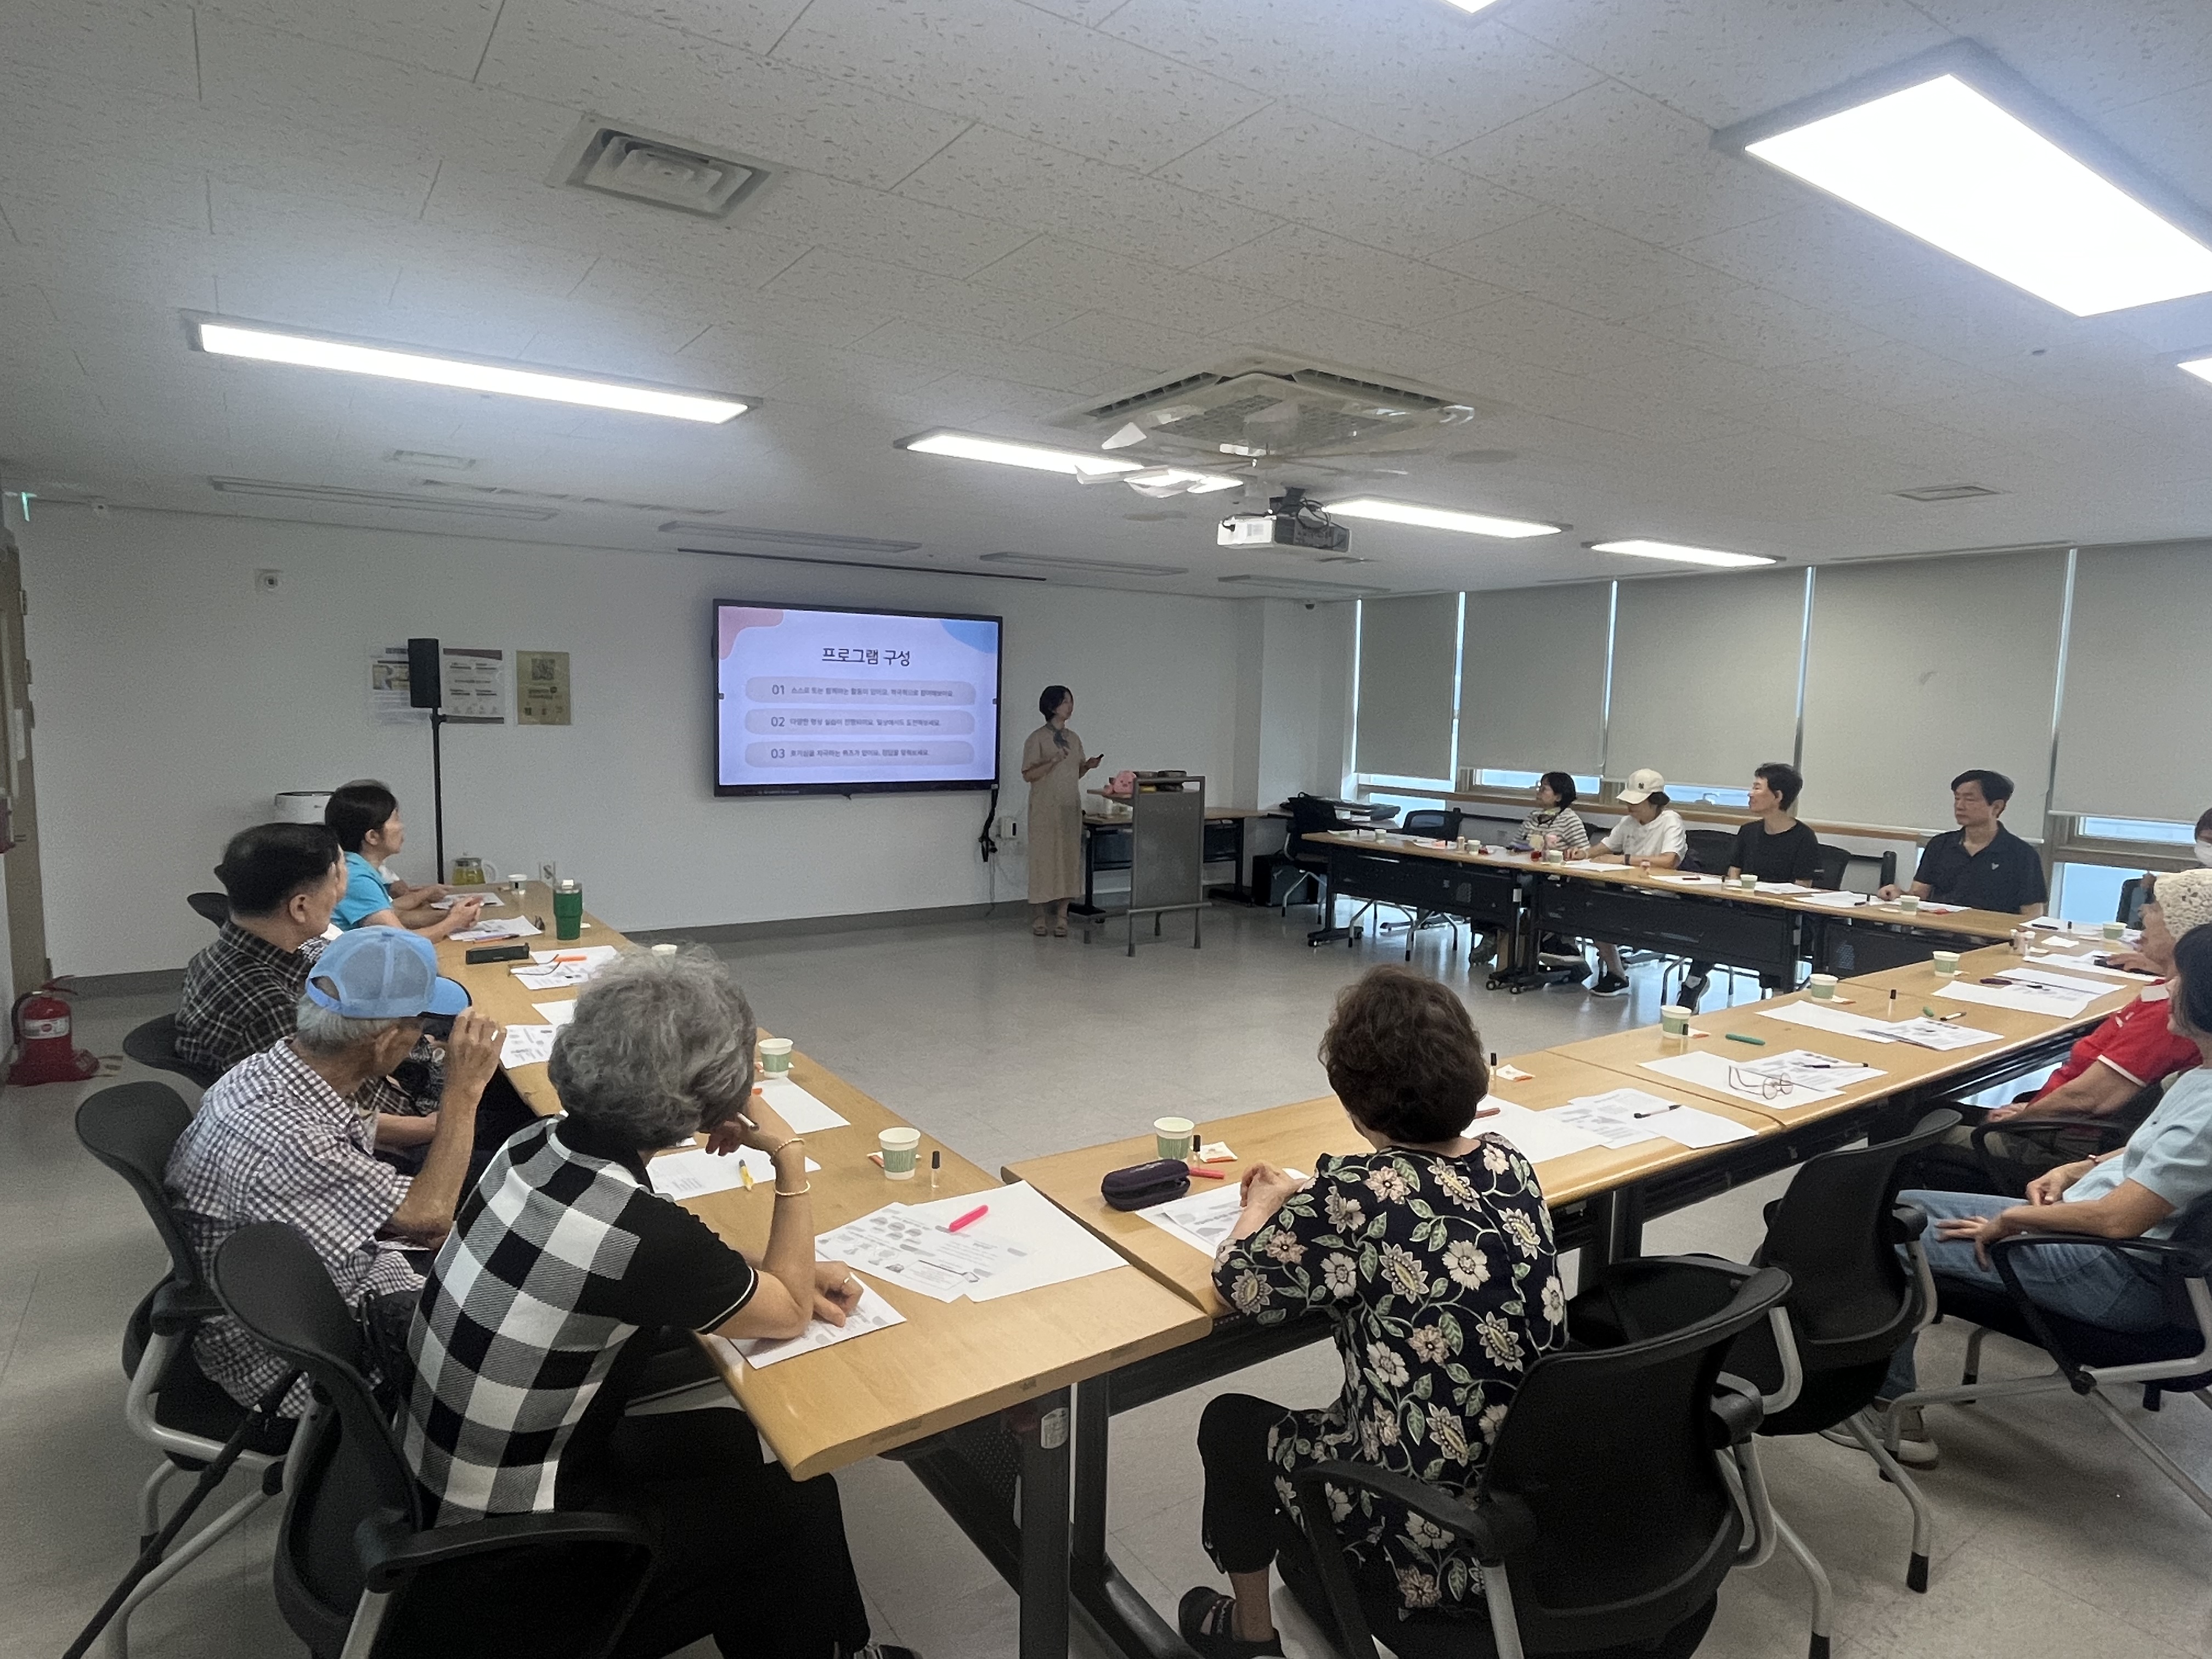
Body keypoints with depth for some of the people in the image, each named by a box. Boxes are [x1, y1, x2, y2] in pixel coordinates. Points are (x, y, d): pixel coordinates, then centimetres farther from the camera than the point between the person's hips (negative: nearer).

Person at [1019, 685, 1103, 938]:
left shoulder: (1074, 739, 12)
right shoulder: (1038, 738, -6)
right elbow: (1027, 775, -10)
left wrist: (1088, 766, -1)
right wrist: (1054, 761, -22)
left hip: (1070, 807, 6)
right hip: (1045, 808, -6)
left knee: (1069, 858, 3)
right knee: (1044, 858, -2)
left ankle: (1061, 917, 9)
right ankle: (1039, 918, 7)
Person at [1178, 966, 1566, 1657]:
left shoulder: (1357, 1197, -27)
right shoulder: (1510, 1164, -7)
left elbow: (1240, 1283, -11)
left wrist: (1266, 1207, 7)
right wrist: (1304, 1204, 14)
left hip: (1432, 1546, -6)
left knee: (1231, 1423, 19)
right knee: (1316, 1424, 30)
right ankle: (1311, 1586, 51)